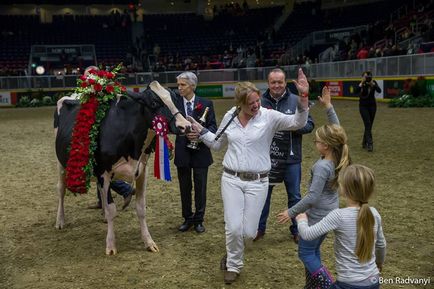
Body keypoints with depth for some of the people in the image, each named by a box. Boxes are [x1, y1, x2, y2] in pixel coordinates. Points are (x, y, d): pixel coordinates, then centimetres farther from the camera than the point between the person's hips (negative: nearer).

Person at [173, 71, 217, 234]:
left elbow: (213, 126, -2)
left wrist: (200, 134, -18)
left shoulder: (205, 104, -2)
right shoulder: (174, 103, -1)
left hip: (201, 152, -1)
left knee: (200, 187, 7)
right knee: (184, 188, 12)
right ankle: (188, 219, 28)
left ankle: (199, 220, 22)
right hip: (182, 152, 1)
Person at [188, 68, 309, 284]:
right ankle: (234, 266, 23)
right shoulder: (229, 117, 1)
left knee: (248, 232, 1)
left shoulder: (269, 117, -8)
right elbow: (217, 144, 16)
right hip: (231, 179, 1)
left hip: (257, 182, -1)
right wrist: (201, 131, 5)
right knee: (233, 228, -7)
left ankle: (232, 251, 38)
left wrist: (303, 97, -33)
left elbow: (298, 122, -20)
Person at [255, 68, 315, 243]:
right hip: (266, 157, 1)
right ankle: (260, 228, 30)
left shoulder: (296, 101, -4)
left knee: (294, 196, 12)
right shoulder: (261, 102, -3)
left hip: (291, 158, 0)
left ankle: (296, 230, 29)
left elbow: (309, 125, -4)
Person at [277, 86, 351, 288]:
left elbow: (312, 197, -28)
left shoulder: (321, 166, -26)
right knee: (314, 250, 21)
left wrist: (291, 212, -21)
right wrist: (328, 106, 8)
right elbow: (336, 131, 8)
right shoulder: (338, 159, -4)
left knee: (305, 253, 6)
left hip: (318, 216, -9)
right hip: (330, 214, 9)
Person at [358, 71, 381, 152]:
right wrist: (361, 83, -32)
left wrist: (373, 84, -31)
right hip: (363, 106, -2)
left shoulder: (374, 82, -4)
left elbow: (379, 91, -20)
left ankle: (364, 143, 22)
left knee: (369, 125, 7)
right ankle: (369, 143, -20)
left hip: (372, 106, 2)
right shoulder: (360, 84, -7)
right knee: (368, 124, -15)